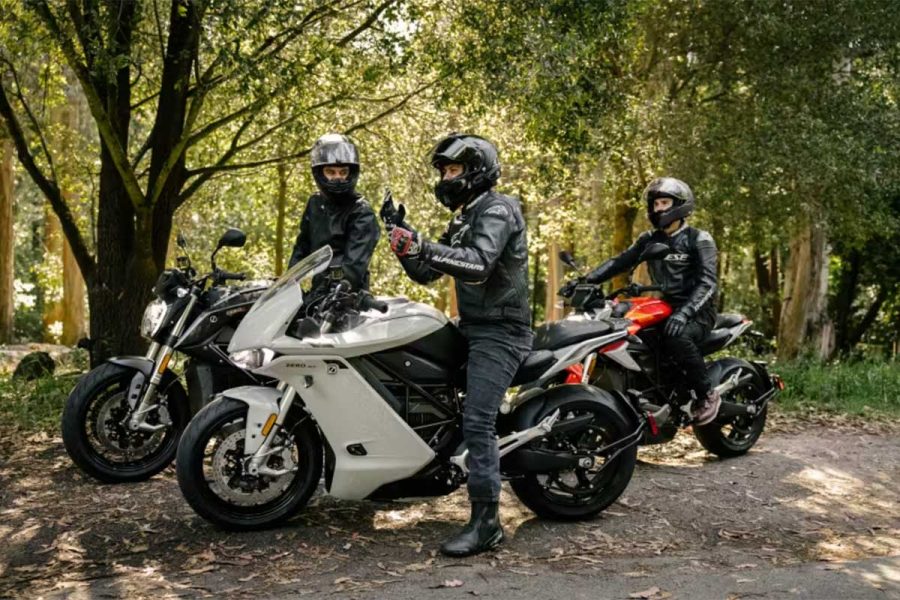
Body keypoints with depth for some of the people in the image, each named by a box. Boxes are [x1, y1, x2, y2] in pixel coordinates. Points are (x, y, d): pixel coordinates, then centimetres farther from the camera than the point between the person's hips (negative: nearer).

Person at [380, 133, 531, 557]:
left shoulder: (497, 209, -12)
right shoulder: (464, 219, 19)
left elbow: (478, 264, -30)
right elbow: (426, 273, 16)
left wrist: (421, 245, -38)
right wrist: (402, 235, 1)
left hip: (500, 333, -11)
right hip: (473, 328, 11)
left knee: (477, 421, -18)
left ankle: (486, 522, -15)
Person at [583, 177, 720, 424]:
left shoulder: (699, 239, -5)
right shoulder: (649, 240, 13)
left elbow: (707, 282, -18)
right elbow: (620, 262, 4)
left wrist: (684, 312, -35)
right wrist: (586, 280, -13)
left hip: (698, 311, -6)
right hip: (665, 308, 7)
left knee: (676, 335, -38)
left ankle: (707, 394, -19)